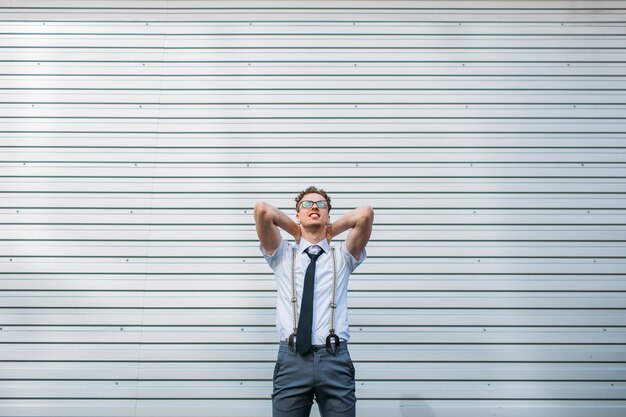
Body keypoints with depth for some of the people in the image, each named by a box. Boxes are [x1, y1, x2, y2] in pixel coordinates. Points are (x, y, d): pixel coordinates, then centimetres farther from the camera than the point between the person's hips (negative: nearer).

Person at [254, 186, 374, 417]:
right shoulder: (283, 255, 12)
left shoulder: (342, 256, 13)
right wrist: (295, 230, 10)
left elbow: (366, 213, -2)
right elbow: (261, 209, -3)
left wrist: (332, 231, 11)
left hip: (335, 359, 1)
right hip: (292, 359, 0)